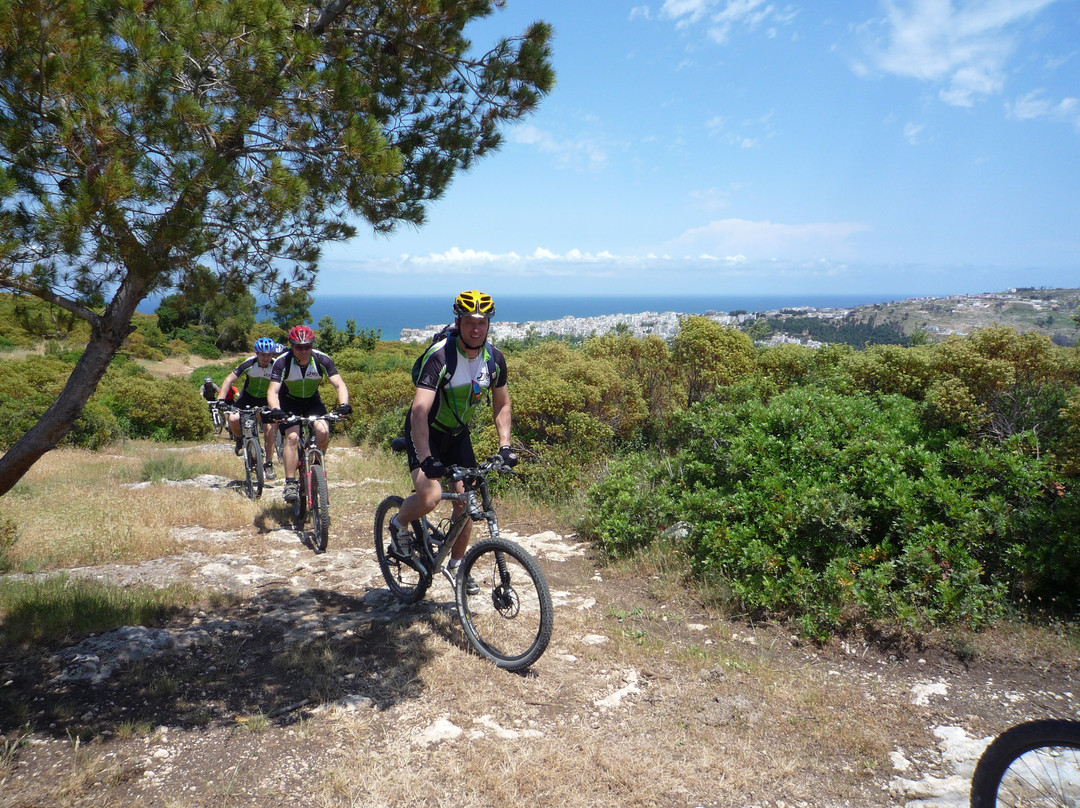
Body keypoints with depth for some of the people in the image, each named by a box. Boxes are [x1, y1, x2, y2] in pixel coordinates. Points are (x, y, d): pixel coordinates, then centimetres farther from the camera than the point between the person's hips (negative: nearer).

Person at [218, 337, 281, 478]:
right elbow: (230, 379, -20)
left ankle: (269, 464, 7)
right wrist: (221, 399, -30)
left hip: (267, 400, 0)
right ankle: (240, 440, 9)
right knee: (233, 419, -24)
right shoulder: (249, 364, -22)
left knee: (269, 431, -11)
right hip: (248, 396, 0)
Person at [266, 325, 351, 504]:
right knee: (292, 436, -25)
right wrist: (275, 410, -52)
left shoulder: (322, 360, -21)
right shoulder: (282, 362, -24)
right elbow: (272, 390, -31)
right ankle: (290, 483, -19)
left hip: (312, 401, 2)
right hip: (289, 402, -1)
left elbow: (339, 385, -26)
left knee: (323, 431, -24)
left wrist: (343, 404, -45)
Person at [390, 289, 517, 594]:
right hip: (426, 431, -5)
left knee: (465, 500, 1)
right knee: (430, 496, -24)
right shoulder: (440, 356, -29)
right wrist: (426, 459, -46)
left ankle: (456, 564, 22)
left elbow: (502, 404, 4)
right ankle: (398, 524, 9)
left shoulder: (494, 358, -11)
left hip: (457, 433, 5)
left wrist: (505, 446, -8)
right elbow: (419, 411, -36)